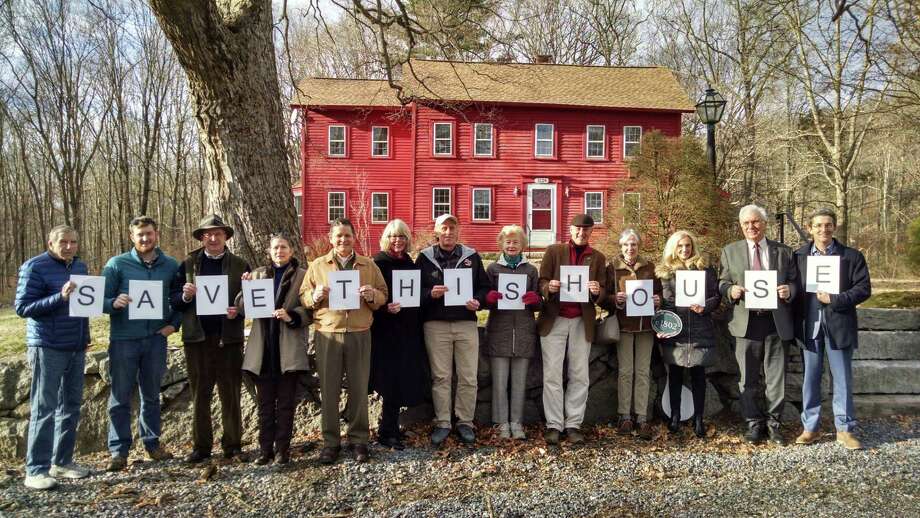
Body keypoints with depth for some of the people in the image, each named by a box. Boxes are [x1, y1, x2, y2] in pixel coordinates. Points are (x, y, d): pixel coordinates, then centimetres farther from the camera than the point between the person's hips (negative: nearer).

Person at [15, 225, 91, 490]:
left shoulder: (80, 266, 12)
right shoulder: (34, 267, -7)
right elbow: (22, 307, -11)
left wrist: (85, 337, 8)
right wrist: (60, 297, -23)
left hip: (76, 348, 7)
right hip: (47, 348, -6)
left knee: (71, 407, 10)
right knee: (44, 409, -4)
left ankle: (62, 461, 20)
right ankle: (36, 470, 2)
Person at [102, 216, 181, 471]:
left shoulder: (171, 266, 5)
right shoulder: (117, 264, -1)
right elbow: (101, 300, -3)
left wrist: (173, 323, 2)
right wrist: (114, 303, -24)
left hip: (156, 339, 2)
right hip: (124, 340, -2)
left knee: (152, 395, 13)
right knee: (120, 397, 2)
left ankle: (152, 443, 24)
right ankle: (119, 450, 10)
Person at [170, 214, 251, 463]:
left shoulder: (240, 265, 5)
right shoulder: (188, 264, 8)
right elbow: (175, 301, 5)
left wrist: (238, 311, -16)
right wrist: (186, 296, -16)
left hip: (229, 337, -1)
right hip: (197, 337, 1)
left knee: (231, 394, 6)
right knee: (200, 395, 8)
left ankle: (232, 444, 16)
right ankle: (201, 446, 17)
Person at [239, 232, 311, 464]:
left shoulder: (302, 275, 1)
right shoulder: (257, 274, 11)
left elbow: (310, 310, -2)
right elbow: (243, 307, 7)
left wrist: (291, 316, -19)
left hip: (289, 348, -3)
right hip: (263, 348, 3)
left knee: (286, 403, 5)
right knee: (265, 402, 10)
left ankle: (282, 448, 15)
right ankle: (265, 448, 19)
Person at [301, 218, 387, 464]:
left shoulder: (369, 265, 10)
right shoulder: (317, 265, 9)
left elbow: (383, 296, 11)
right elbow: (303, 297, 9)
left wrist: (372, 296, -11)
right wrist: (315, 296, -12)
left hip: (359, 333, 0)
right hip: (327, 334, 0)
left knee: (359, 388, 5)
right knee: (329, 389, 4)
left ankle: (359, 440, 18)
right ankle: (330, 442, 16)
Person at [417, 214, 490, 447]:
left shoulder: (472, 256, 10)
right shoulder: (425, 257, 6)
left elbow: (484, 287, 11)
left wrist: (478, 301, -9)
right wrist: (430, 294, -16)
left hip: (466, 323, 1)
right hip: (435, 324, -1)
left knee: (468, 377, 3)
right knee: (440, 377, 4)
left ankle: (465, 422, 16)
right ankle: (442, 423, 15)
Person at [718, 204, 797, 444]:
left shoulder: (784, 251, 9)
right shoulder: (730, 251, 8)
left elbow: (794, 283, 11)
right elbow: (722, 283, 8)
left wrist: (789, 290, -10)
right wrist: (731, 290, -13)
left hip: (776, 321, 0)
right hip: (746, 322, 0)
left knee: (776, 377, 6)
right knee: (748, 379, 6)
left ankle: (773, 422, 21)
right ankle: (754, 422, 19)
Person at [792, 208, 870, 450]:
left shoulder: (851, 256, 1)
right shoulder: (799, 256, 6)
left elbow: (863, 288, -3)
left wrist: (834, 300, -14)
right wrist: (796, 319, -5)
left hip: (839, 325, -1)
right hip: (809, 327, 1)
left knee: (843, 379, 5)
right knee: (810, 378, 9)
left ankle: (845, 429, 16)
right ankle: (810, 427, 18)